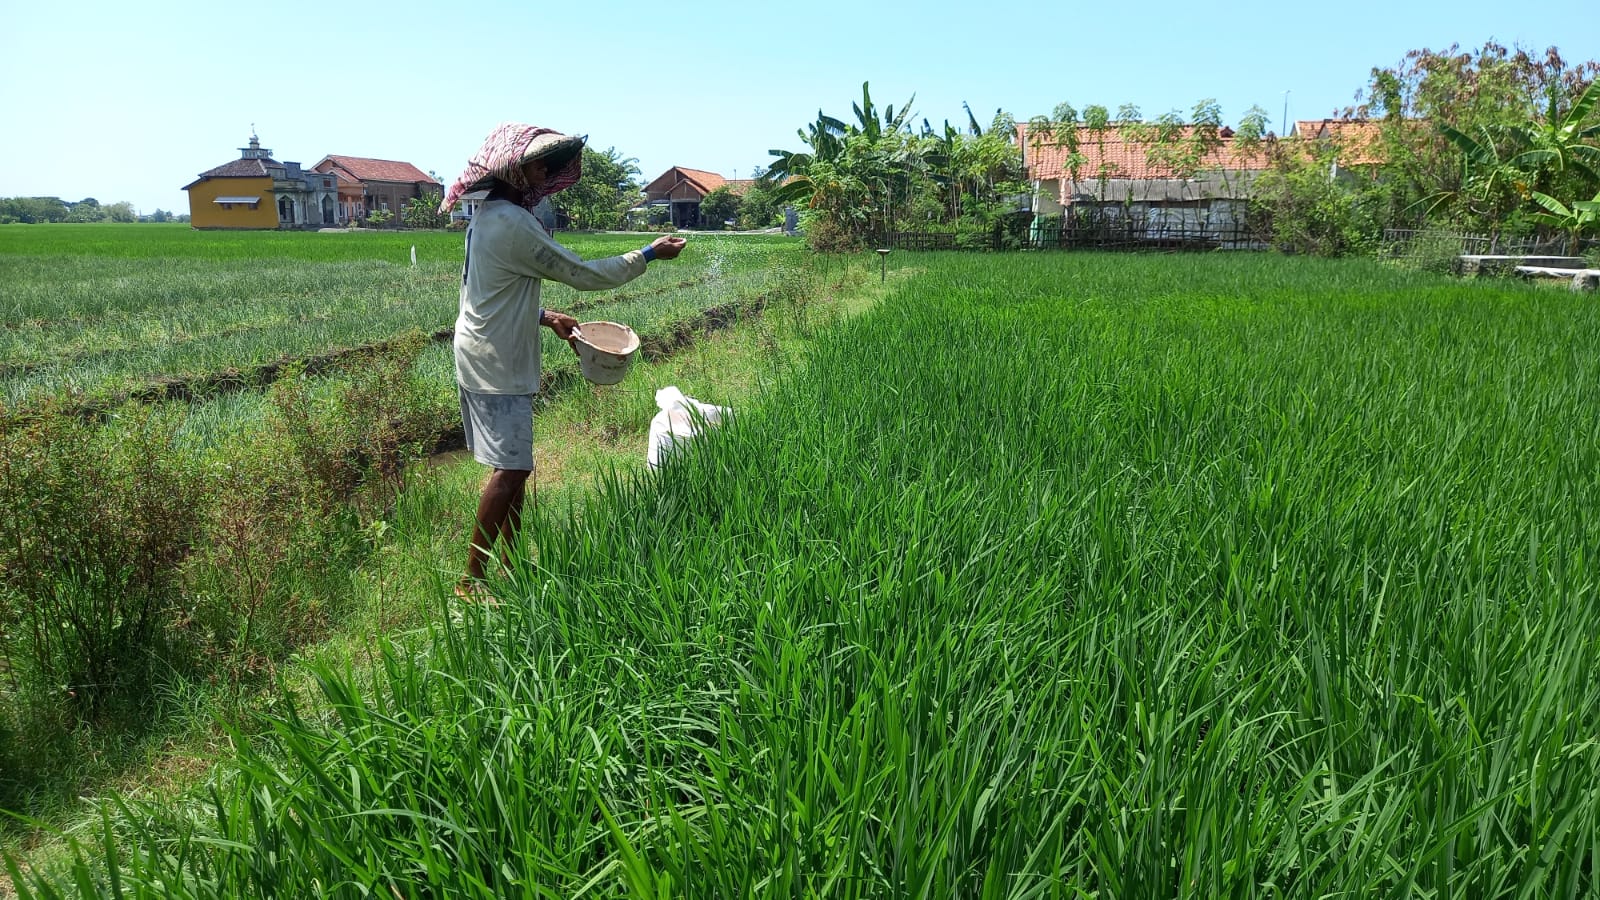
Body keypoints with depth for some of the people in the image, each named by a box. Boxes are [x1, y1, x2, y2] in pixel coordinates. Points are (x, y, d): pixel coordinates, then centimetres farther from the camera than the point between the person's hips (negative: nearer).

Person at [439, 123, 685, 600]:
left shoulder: (489, 217, 12)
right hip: (497, 364, -10)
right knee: (510, 470, -9)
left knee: (514, 466, 13)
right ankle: (472, 579, -2)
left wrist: (545, 317, 12)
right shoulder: (513, 223, -20)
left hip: (486, 359, 10)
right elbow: (585, 274, -16)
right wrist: (649, 254, -7)